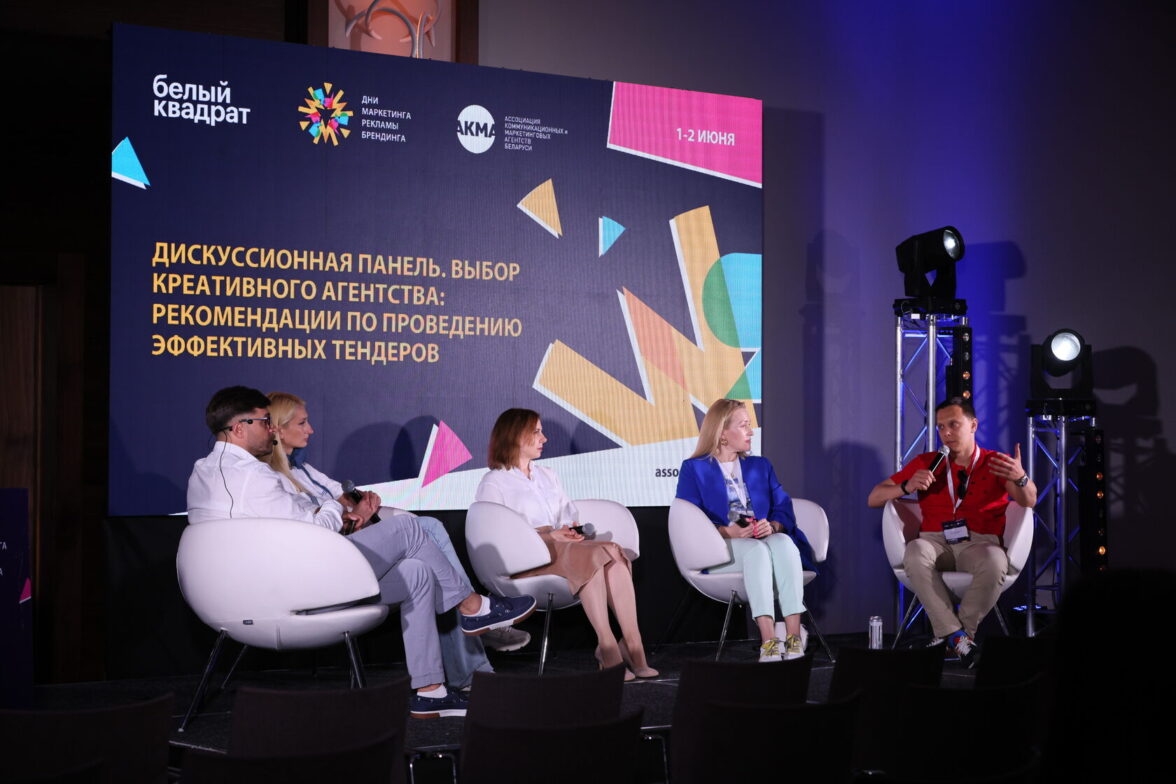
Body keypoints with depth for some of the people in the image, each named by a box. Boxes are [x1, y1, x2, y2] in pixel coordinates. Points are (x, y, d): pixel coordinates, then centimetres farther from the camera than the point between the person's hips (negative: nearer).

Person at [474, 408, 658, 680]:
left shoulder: (547, 476, 31)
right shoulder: (493, 482, 8)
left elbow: (570, 515, 25)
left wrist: (570, 531, -1)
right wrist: (549, 536, -15)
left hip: (561, 545, 6)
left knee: (612, 551, -29)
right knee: (596, 554, -34)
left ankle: (633, 646, -37)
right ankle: (607, 647, -39)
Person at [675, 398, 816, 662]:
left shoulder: (761, 466, 24)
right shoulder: (694, 469, 10)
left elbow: (784, 509, 12)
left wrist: (772, 526, -12)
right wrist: (727, 531, -19)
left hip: (765, 539, 3)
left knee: (783, 543, -33)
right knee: (757, 550, -37)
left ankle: (794, 634, -44)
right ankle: (768, 638, -49)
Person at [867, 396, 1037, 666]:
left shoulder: (998, 463, 11)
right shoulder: (927, 463, 16)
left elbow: (1028, 501, -7)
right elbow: (874, 498, 13)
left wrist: (1021, 478, -30)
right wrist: (907, 487, -8)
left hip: (979, 542, -1)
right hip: (936, 541, 1)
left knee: (995, 561, -37)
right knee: (915, 552, -35)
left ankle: (948, 634, -19)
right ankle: (956, 635, -29)